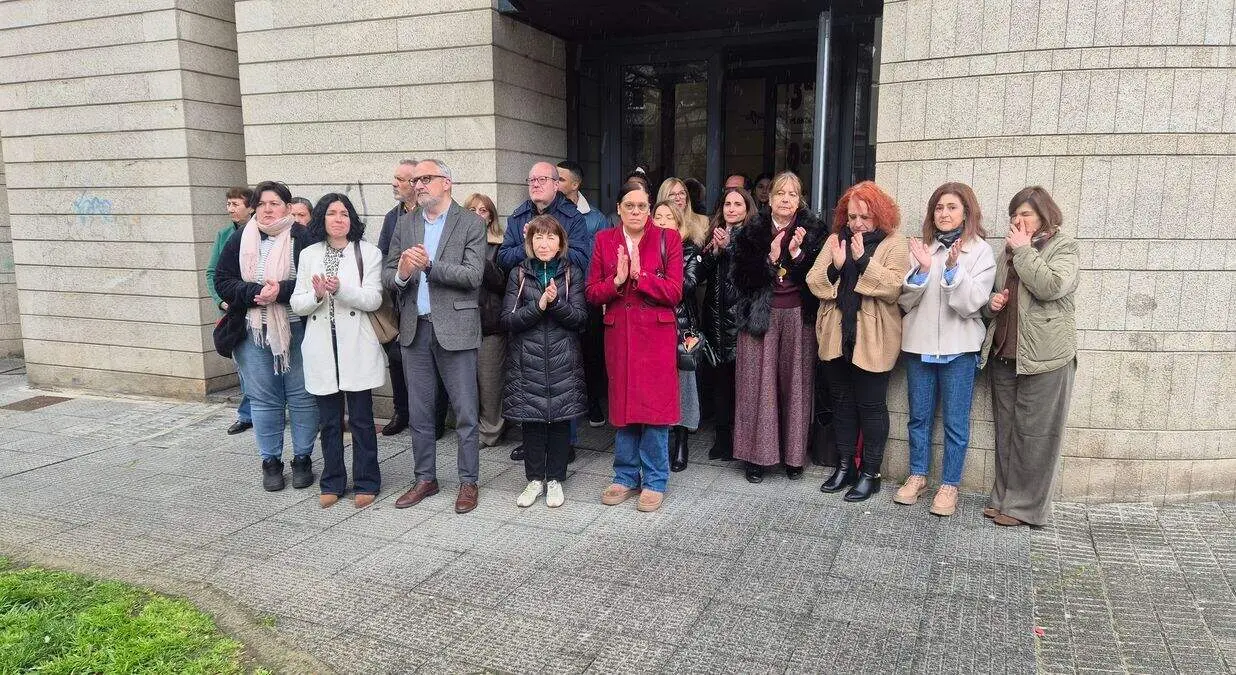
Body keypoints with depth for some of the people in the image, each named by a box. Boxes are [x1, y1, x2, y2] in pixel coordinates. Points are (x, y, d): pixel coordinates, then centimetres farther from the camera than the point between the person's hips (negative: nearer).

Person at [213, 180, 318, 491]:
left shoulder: (301, 237, -3)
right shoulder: (240, 239, 7)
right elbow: (222, 281, 4)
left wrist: (282, 291, -22)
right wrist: (253, 292, -14)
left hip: (296, 331, -3)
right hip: (253, 332, 3)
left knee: (302, 396, 5)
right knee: (264, 399, 9)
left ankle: (303, 459, 19)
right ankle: (270, 462, 21)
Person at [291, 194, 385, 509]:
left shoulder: (368, 252, 2)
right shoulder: (308, 255, 11)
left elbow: (373, 299, -8)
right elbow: (297, 304, 6)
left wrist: (340, 289, -23)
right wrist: (317, 295, -15)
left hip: (357, 347, -3)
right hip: (322, 347, 3)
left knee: (361, 419, 3)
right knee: (329, 421, 10)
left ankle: (365, 483, 15)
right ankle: (332, 483, 23)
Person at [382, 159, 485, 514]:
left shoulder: (471, 223, -3)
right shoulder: (404, 223, 10)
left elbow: (473, 275, -14)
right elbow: (387, 275, 6)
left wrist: (429, 265, -22)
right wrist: (401, 273, -16)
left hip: (455, 328, -4)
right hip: (415, 328, 5)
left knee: (465, 412, 3)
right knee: (419, 412, 13)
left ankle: (469, 482, 16)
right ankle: (425, 479, 27)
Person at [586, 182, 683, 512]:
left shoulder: (667, 238, 0)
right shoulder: (604, 240, 7)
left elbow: (674, 292, -8)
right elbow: (592, 293, 3)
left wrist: (640, 275, -17)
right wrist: (617, 280, -14)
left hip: (656, 335, -2)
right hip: (619, 334, 3)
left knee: (654, 406, 0)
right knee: (623, 405, 9)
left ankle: (654, 481, 14)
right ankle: (626, 477, 23)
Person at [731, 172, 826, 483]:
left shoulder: (812, 230, 5)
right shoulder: (752, 231, 4)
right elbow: (742, 277, -3)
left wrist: (798, 253, -14)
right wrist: (771, 257, -13)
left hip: (798, 317, 0)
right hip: (760, 315, 0)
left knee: (795, 382, 2)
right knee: (759, 382, -1)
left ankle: (793, 455, 14)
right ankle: (756, 455, 9)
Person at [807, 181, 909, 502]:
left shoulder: (894, 244, -3)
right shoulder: (835, 240, 9)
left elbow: (894, 288, -17)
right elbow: (814, 282, 1)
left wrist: (864, 260, -22)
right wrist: (835, 266, -16)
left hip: (872, 340, -4)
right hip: (836, 335, 5)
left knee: (870, 404, 3)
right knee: (841, 401, 13)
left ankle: (870, 473, 16)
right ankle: (844, 466, 26)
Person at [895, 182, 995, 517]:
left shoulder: (980, 251, -2)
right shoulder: (921, 247, 7)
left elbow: (971, 304, -10)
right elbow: (906, 301, 2)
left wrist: (953, 268, -22)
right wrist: (922, 269, -13)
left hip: (959, 349, -3)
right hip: (919, 345, 3)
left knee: (956, 421, 4)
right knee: (919, 416, 13)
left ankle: (949, 485, 16)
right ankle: (917, 476, 26)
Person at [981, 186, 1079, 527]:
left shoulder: (1063, 246, -2)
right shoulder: (1009, 250, 16)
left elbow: (1051, 287, -21)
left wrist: (1024, 250, -12)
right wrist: (992, 304, 3)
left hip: (1044, 357, -6)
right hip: (1005, 354, 6)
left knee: (1034, 434, 0)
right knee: (1006, 429, 11)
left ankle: (1026, 506, 9)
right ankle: (1004, 497, 21)